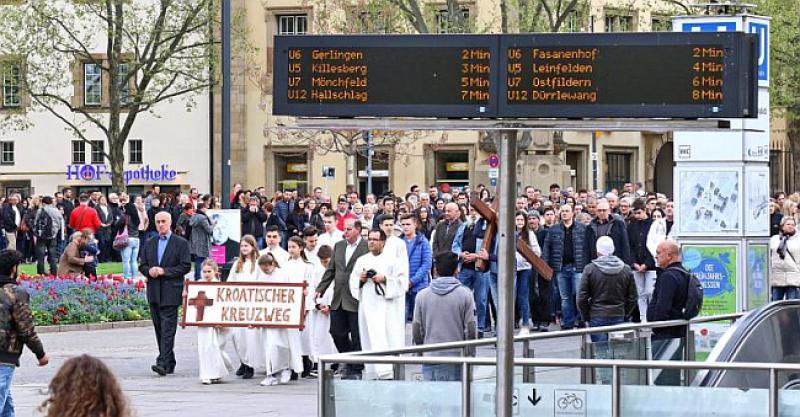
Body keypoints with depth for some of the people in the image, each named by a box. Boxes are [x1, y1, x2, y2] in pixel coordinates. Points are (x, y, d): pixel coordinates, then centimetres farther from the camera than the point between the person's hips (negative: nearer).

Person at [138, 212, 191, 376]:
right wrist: (149, 271, -7)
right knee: (159, 328, 8)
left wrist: (164, 271, -14)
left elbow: (185, 267, -6)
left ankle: (163, 363, -19)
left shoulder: (181, 243, 0)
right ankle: (169, 364, 16)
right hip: (154, 291, 6)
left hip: (171, 291, -6)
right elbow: (142, 265, 16)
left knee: (167, 329, -12)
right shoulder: (149, 244, 16)